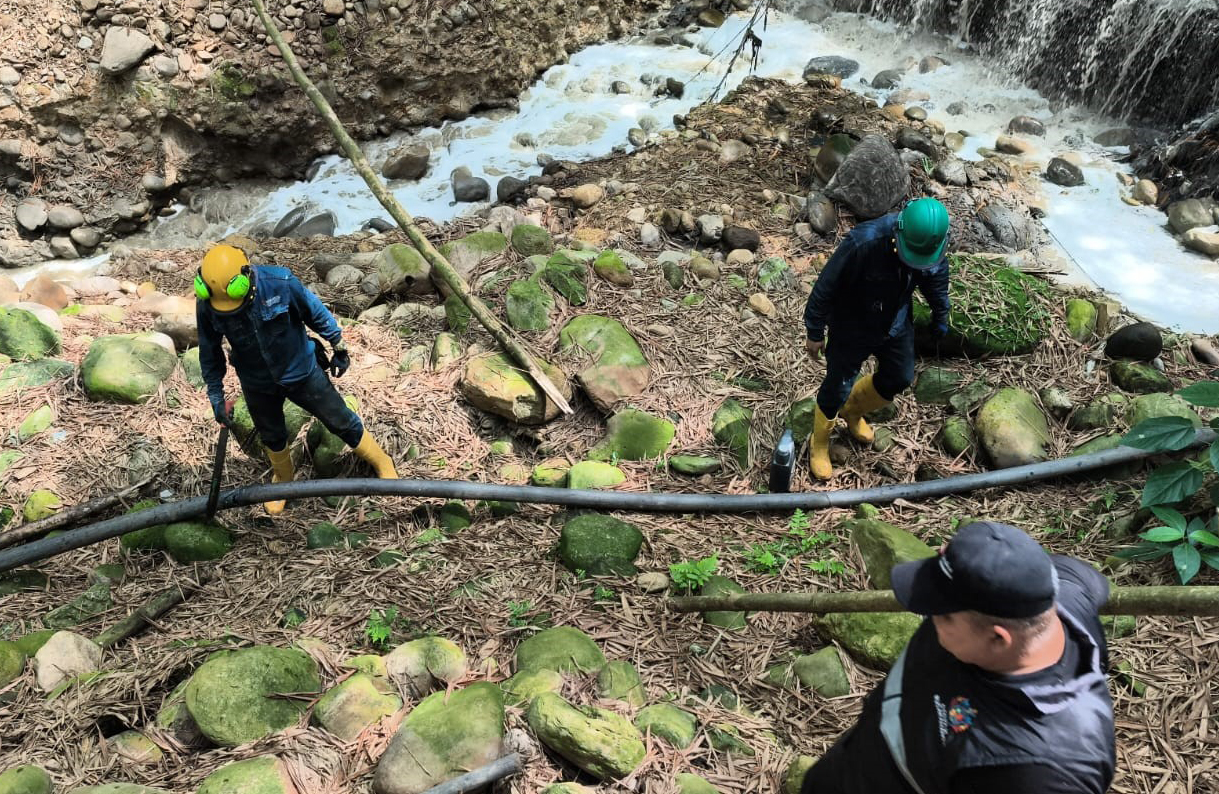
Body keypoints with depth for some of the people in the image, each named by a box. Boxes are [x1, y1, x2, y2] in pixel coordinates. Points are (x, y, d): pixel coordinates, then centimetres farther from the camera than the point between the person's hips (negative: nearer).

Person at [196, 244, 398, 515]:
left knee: (341, 422, 11)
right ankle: (283, 479, 53)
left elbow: (315, 312, -12)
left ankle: (382, 463, 34)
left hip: (300, 372, -2)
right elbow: (209, 353, -5)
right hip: (257, 384, 2)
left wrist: (339, 347, -2)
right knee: (272, 437, 23)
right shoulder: (207, 306, -22)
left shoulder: (280, 283, -30)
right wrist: (216, 396, -1)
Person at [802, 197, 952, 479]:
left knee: (899, 378, 19)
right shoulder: (863, 243, -37)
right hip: (852, 328, -5)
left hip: (896, 326, 6)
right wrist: (815, 332, -15)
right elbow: (826, 286, -25)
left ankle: (853, 410, 49)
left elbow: (936, 278, 4)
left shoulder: (932, 240, -19)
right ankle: (819, 446, 32)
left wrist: (940, 319, 16)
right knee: (837, 389, 6)